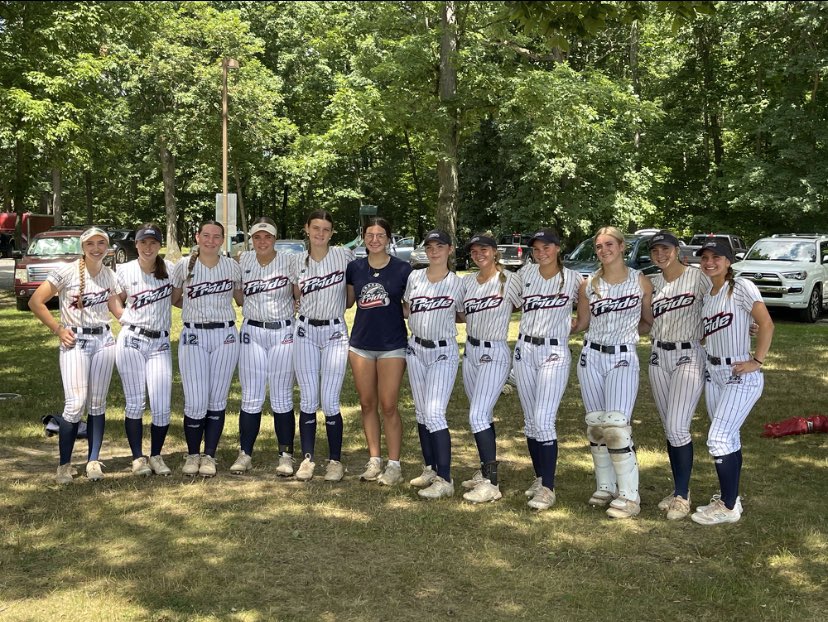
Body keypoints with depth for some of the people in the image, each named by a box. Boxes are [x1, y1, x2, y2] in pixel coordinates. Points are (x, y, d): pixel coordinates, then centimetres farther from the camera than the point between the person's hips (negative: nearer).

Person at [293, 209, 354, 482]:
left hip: (335, 333, -2)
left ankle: (335, 460, 10)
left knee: (330, 402, -4)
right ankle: (307, 459, 13)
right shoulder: (300, 261, 4)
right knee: (308, 400, 3)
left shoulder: (344, 255, -3)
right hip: (306, 332, 2)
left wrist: (335, 308, 4)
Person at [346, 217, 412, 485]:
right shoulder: (355, 267, 3)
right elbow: (346, 301, 14)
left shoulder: (402, 269, -5)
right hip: (361, 344, 3)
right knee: (367, 404, 9)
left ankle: (394, 465, 8)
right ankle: (374, 460, 20)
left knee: (388, 406, -3)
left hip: (392, 345, -3)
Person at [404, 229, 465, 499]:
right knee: (421, 412, 10)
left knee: (434, 413, -14)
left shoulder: (458, 283, -4)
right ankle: (430, 469, 24)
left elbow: (463, 317, 6)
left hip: (443, 353, -5)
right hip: (416, 349, 5)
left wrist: (442, 315, -6)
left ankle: (445, 480, -11)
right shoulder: (414, 277, 4)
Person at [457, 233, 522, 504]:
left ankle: (491, 483, -10)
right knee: (483, 416, 13)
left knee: (477, 416, -14)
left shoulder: (509, 280, -9)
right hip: (470, 352, 6)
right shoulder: (467, 281, 8)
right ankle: (485, 471, 25)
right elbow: (460, 313, 20)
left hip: (495, 354, -6)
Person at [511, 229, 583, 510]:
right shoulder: (526, 273, 5)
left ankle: (548, 488, -8)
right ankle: (539, 478, 24)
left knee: (544, 420, -14)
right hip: (525, 350, 4)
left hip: (555, 353, -4)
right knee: (530, 420, 10)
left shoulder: (573, 278, -3)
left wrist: (574, 322, -6)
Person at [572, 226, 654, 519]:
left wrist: (627, 329, -7)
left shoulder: (641, 281, 1)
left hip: (623, 358, -3)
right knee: (595, 425, 5)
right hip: (591, 357, 4)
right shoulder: (588, 285, 6)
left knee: (615, 425, -15)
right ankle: (606, 487, 18)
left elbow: (648, 322, 10)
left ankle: (629, 495, -7)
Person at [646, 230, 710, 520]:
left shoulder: (696, 277, -7)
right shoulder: (652, 283, 10)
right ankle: (678, 489, 21)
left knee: (678, 428, -11)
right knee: (669, 429, 10)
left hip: (689, 357, -5)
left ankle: (683, 496, 1)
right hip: (658, 358, 6)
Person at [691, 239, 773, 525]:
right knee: (728, 439, 14)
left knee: (718, 439, -10)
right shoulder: (707, 296, 11)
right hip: (713, 374, 7)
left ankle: (728, 507, 1)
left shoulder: (741, 287, -11)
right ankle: (730, 497, 25)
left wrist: (757, 361, -18)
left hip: (741, 377, -7)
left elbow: (766, 324, -16)